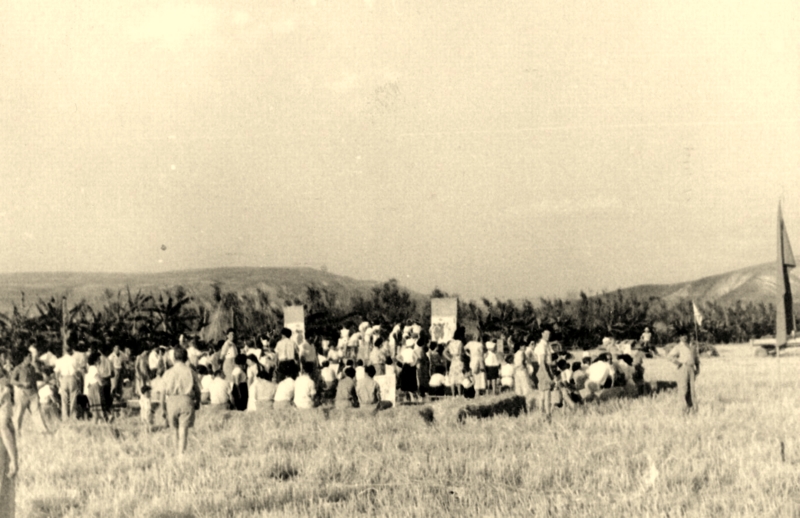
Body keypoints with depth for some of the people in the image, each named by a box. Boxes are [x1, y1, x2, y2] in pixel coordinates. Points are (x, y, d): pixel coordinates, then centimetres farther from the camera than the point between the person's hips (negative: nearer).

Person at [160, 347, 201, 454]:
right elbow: (197, 389, 5)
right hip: (186, 401, -2)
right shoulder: (191, 371, 3)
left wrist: (163, 408, 9)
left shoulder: (168, 373, 6)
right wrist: (198, 402, 20)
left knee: (176, 428, 17)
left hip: (172, 401, 2)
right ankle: (181, 452, -12)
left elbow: (163, 392, 4)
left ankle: (178, 451, 25)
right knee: (184, 428, -3)